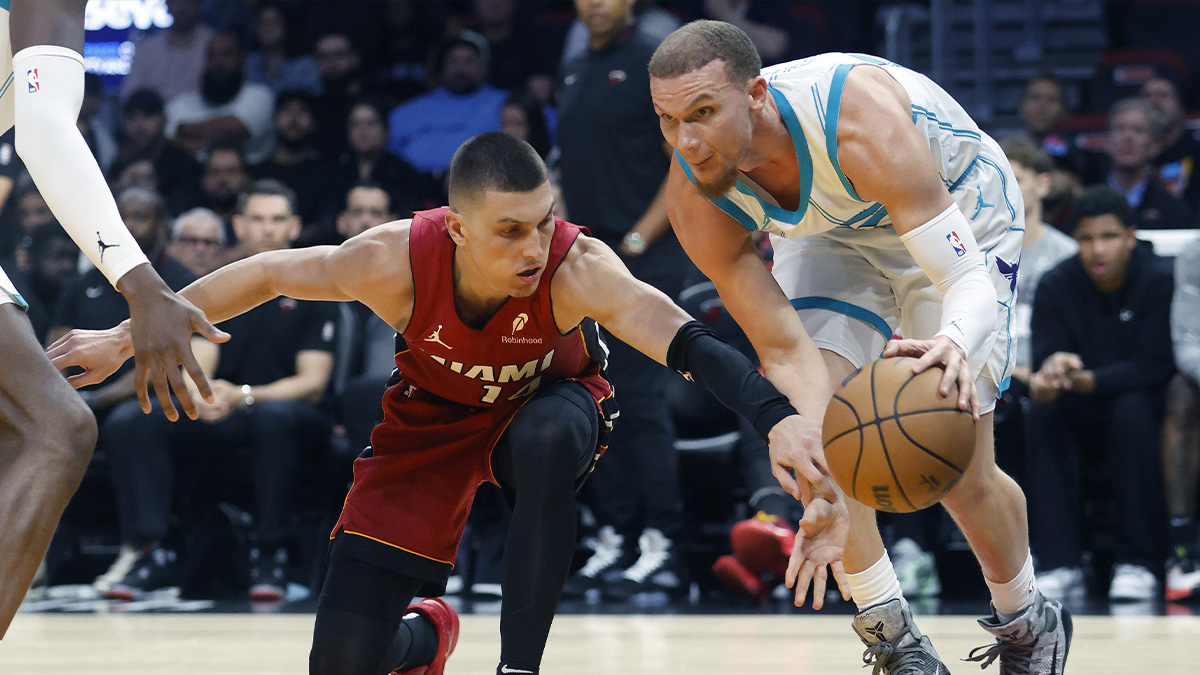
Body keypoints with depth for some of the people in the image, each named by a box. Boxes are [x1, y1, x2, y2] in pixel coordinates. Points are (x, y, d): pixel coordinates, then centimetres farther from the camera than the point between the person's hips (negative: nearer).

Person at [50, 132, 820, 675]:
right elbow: (265, 275, -16)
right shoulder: (399, 261, -32)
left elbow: (687, 342, -50)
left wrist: (779, 418, -68)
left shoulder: (577, 269, -37)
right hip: (433, 416, 1)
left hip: (543, 402, -1)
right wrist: (125, 338, -9)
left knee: (549, 438, -42)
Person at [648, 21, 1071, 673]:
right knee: (809, 408, -20)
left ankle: (1028, 623, 23)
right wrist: (825, 495, -42)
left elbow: (969, 282, -43)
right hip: (835, 229, 4)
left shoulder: (861, 127, -44)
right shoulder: (695, 197, -29)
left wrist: (954, 344, -68)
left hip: (958, 209, -4)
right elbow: (785, 350, -28)